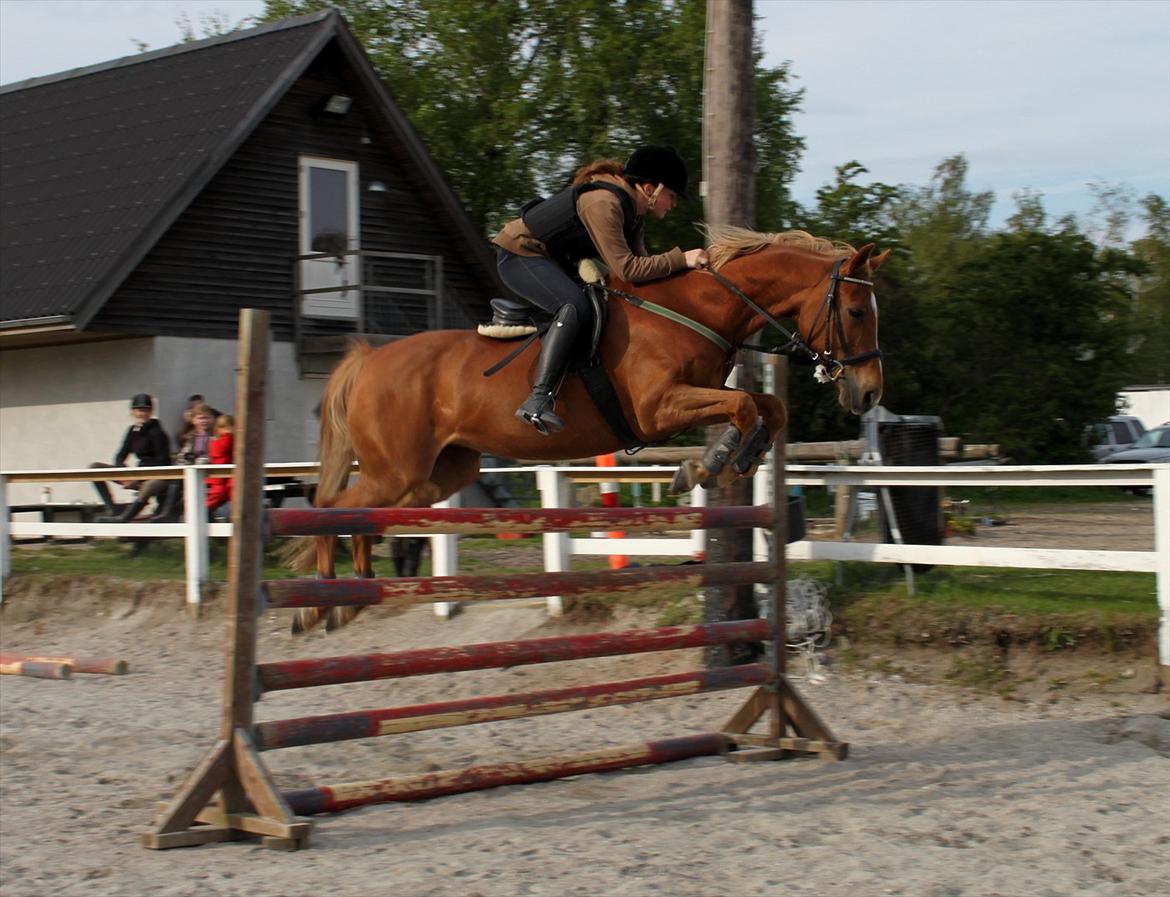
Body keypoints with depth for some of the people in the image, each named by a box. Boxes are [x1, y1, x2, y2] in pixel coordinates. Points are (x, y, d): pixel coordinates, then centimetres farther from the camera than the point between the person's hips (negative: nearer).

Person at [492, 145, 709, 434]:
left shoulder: (633, 211, 6)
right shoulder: (603, 203, -26)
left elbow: (641, 263, 7)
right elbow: (627, 269, -30)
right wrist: (681, 259, -26)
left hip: (552, 262, 11)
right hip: (520, 255, -11)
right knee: (576, 307, -32)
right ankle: (539, 400, -40)